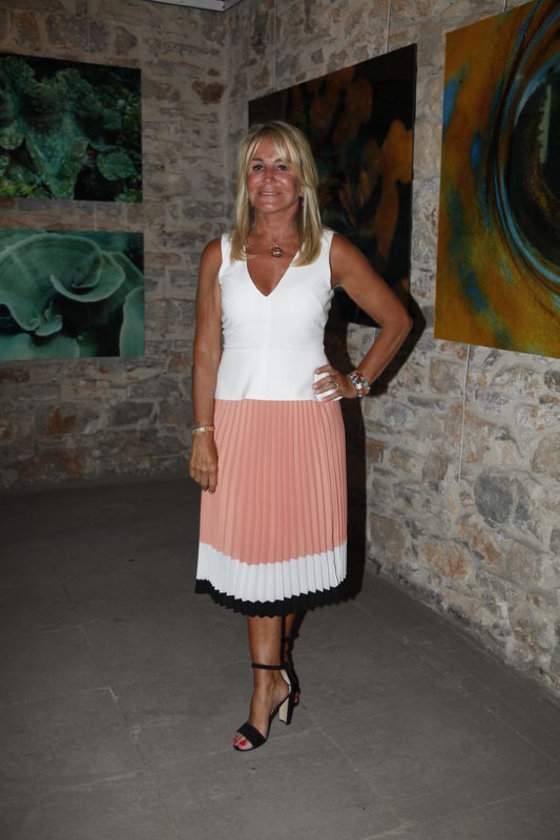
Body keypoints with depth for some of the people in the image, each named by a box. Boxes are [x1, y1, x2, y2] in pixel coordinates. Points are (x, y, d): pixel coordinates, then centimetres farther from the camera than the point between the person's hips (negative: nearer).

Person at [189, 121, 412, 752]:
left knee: (292, 544, 8)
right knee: (251, 548, 5)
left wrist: (358, 381, 1)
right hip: (238, 421, 1)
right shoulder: (221, 254, 3)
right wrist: (203, 431, -2)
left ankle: (273, 661, 32)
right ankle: (273, 677, 21)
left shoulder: (332, 253, -1)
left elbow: (396, 320, 9)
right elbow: (206, 349, 3)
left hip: (305, 420, -1)